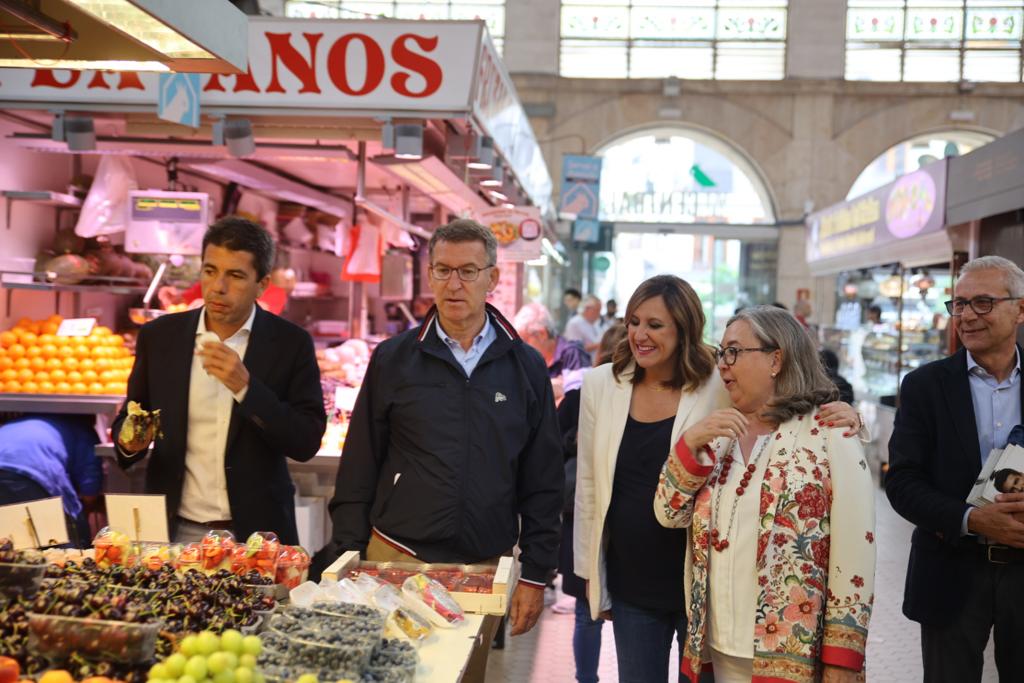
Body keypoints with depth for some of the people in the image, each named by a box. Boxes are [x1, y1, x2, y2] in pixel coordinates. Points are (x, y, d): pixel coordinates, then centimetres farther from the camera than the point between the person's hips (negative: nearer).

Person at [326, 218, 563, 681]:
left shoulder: (526, 367, 2)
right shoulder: (393, 359, 0)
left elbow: (542, 482, 4)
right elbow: (357, 471, 2)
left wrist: (536, 574, 2)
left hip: (487, 567, 1)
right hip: (397, 557, -1)